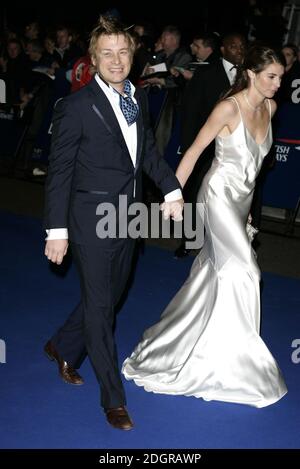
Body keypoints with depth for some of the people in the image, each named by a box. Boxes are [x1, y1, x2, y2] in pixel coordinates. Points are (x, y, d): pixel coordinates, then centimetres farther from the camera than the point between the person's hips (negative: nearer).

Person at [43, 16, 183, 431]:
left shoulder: (137, 98, 4)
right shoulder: (76, 107, -16)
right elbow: (59, 171, -13)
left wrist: (171, 188, 4)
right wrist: (57, 231, -15)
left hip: (128, 218, 7)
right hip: (93, 221, -7)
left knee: (109, 297, 20)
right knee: (99, 306, 2)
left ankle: (63, 348, 45)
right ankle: (114, 399, 15)